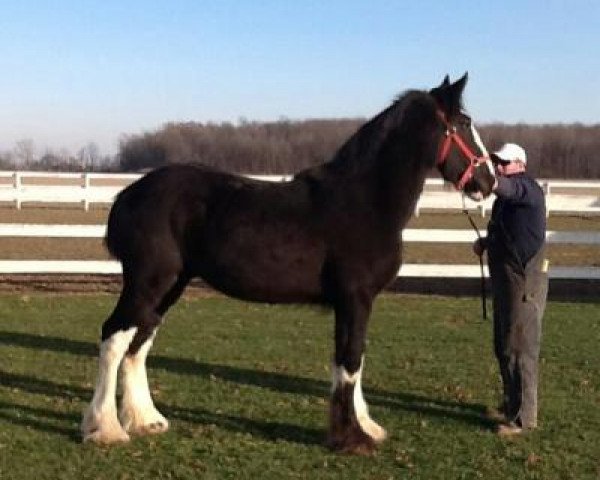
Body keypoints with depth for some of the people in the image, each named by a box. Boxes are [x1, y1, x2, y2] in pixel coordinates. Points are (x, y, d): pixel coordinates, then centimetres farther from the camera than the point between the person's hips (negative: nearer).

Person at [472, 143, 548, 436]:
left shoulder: (526, 188, -13)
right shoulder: (505, 198, 16)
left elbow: (505, 187, -36)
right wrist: (485, 242, 10)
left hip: (525, 281, -10)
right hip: (506, 278, 10)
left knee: (520, 349, -7)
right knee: (503, 347, 17)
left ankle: (524, 417, -2)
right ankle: (511, 403, 31)